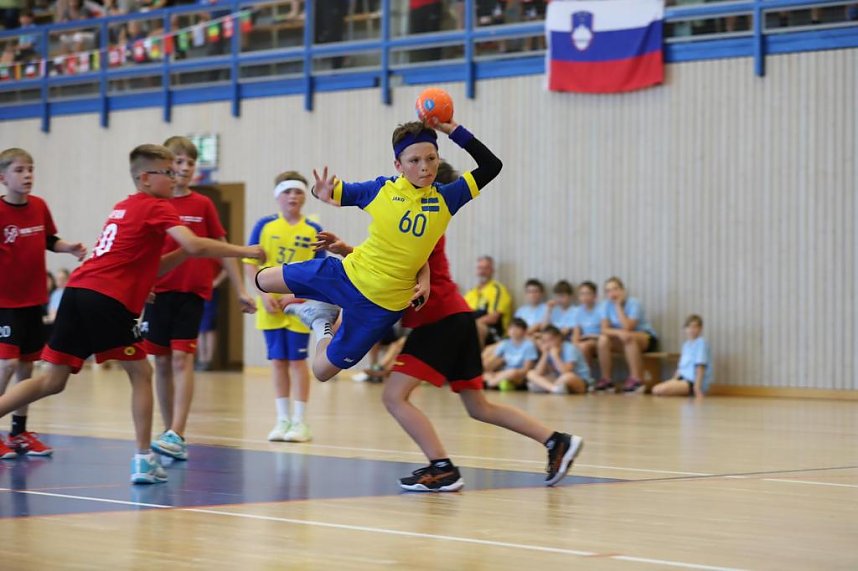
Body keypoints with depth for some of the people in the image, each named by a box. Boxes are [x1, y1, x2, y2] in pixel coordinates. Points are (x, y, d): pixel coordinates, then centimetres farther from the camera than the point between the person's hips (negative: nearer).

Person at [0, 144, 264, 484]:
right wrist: (245, 251, -5)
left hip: (77, 290, 7)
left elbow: (148, 267, 29)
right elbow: (194, 245, -14)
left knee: (53, 381, 8)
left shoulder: (122, 208, 27)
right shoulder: (157, 207, 2)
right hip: (109, 300, -7)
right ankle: (143, 460, 5)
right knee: (140, 373, 7)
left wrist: (183, 254, 17)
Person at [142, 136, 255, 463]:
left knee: (182, 358, -12)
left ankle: (177, 436, -18)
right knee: (161, 362, 6)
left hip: (192, 292, -2)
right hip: (158, 291, 2)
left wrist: (240, 291, 6)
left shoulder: (203, 205, 3)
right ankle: (169, 432, 16)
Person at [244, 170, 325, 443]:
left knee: (297, 361, 0)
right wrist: (264, 294, -10)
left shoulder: (313, 231, -1)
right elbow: (250, 263, 1)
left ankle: (299, 422, 5)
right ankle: (282, 420, 13)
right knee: (278, 361, 6)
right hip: (271, 306, 1)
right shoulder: (265, 226, 2)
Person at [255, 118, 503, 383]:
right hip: (348, 274, 2)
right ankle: (322, 310, 29)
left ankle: (321, 324, 35)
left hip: (382, 303, -2)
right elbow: (328, 192, 1)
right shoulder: (381, 190, -8)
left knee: (322, 370, 5)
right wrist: (323, 193, -25)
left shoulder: (445, 198, -8)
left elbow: (491, 166, -12)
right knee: (264, 279, 8)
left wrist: (453, 130, -19)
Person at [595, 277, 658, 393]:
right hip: (621, 340, 4)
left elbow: (627, 328, -29)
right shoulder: (606, 305, -5)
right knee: (603, 339, -24)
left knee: (629, 337, -38)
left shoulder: (633, 304, -18)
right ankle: (606, 379, -16)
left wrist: (618, 306, -24)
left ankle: (636, 379, -35)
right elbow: (605, 329, -13)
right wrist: (618, 332, -34)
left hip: (646, 338, -4)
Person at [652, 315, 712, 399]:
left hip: (693, 382, -8)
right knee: (655, 389, -9)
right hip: (683, 378, 8)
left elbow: (700, 366, -16)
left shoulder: (701, 343, -9)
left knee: (660, 390, -26)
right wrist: (673, 382, 13)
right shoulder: (686, 344, 19)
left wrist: (697, 388, -21)